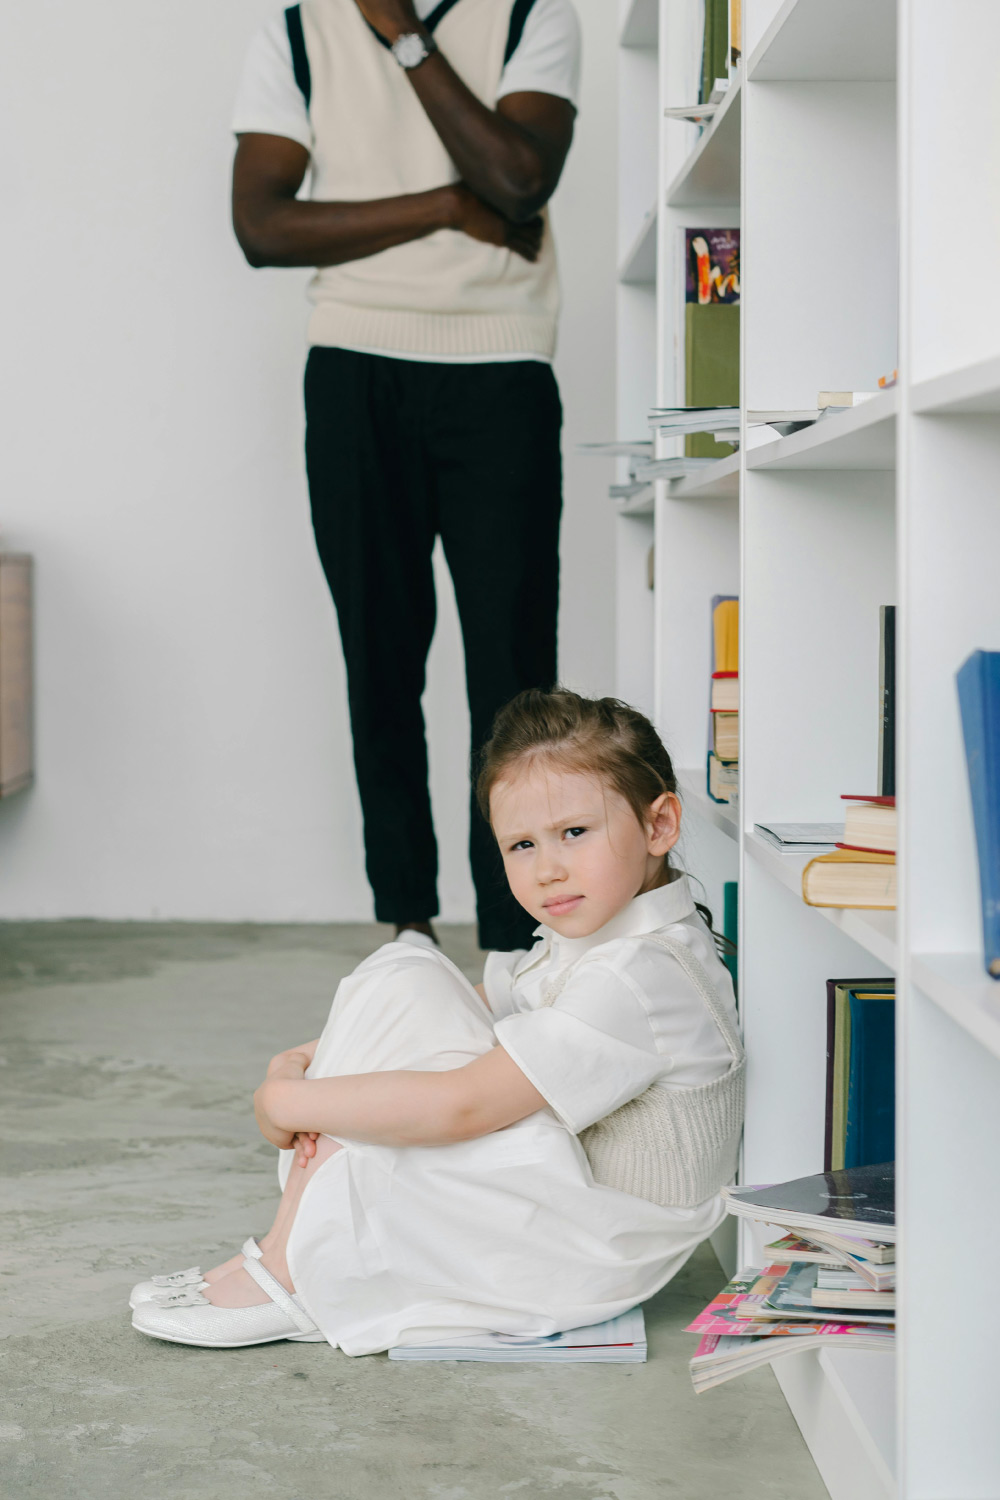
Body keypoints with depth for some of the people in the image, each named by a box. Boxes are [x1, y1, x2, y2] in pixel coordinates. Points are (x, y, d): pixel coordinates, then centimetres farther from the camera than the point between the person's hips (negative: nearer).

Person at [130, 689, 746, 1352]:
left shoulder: (640, 980, -26)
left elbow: (460, 1107, -31)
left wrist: (289, 1101, -20)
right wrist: (306, 1061, -7)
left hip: (596, 1258, -10)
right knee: (402, 976, 0)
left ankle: (290, 1274, -10)